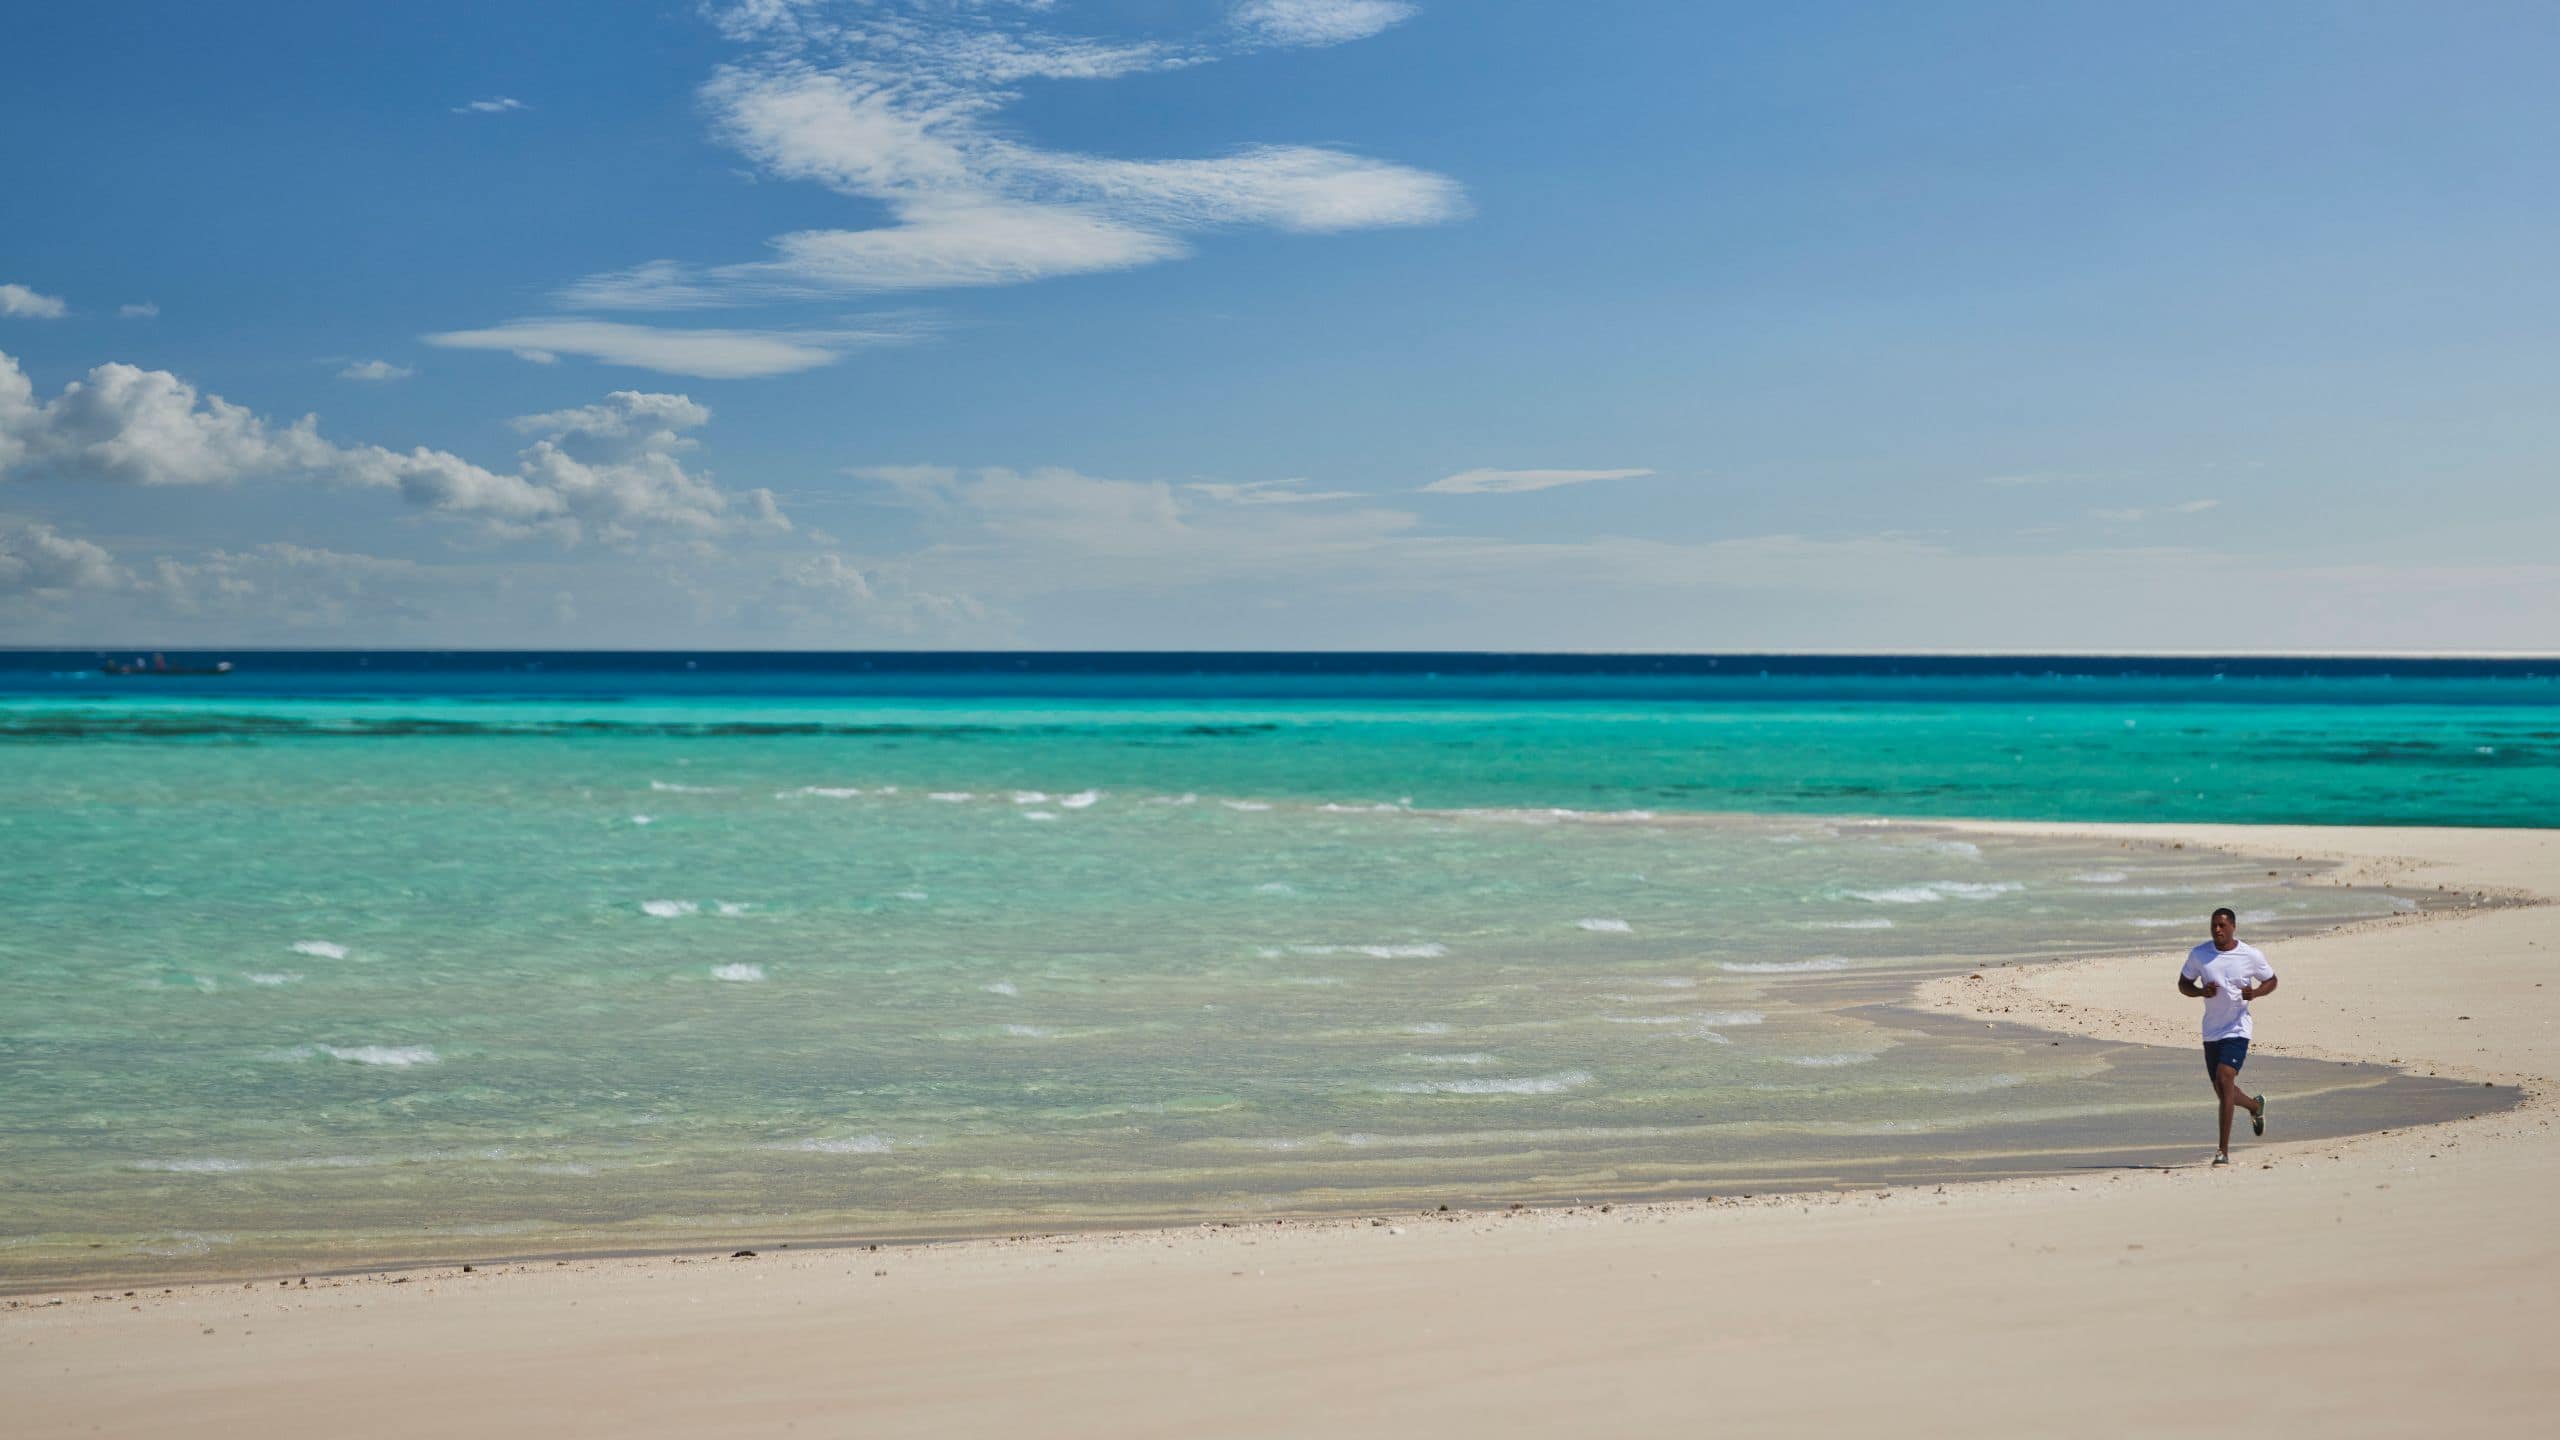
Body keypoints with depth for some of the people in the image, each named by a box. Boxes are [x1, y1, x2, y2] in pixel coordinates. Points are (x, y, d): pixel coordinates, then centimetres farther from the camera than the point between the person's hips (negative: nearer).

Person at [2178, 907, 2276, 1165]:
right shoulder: (2198, 954, 0)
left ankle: (2223, 1150, -18)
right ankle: (2255, 1105, 50)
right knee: (2224, 1094, 14)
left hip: (2237, 1030, -4)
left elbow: (2271, 981, 10)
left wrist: (2255, 993, -12)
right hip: (2211, 1032, 4)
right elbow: (2183, 984, 9)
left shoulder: (2251, 956, -4)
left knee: (2224, 1081, -21)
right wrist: (2202, 991, -13)